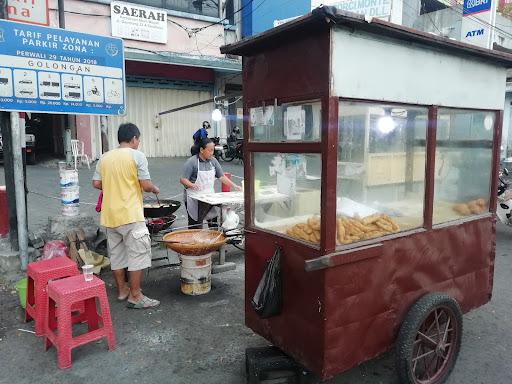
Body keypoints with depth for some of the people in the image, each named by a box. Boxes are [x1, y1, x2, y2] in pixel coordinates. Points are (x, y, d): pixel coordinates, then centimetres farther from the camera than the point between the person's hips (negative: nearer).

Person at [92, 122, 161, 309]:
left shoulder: (105, 157, 9)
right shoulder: (137, 155, -7)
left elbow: (96, 183, 9)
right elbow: (146, 185, -11)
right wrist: (155, 189, 9)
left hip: (109, 215, 7)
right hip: (130, 215, -7)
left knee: (116, 254, 15)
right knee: (138, 253, 0)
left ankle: (122, 290, 27)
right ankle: (135, 296, 3)